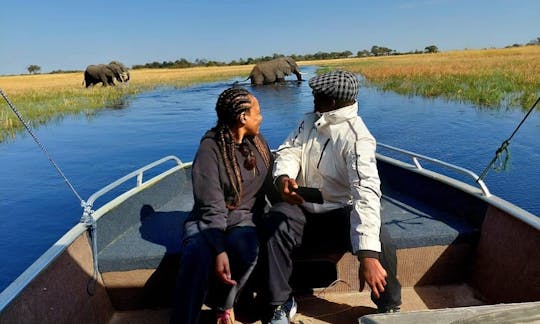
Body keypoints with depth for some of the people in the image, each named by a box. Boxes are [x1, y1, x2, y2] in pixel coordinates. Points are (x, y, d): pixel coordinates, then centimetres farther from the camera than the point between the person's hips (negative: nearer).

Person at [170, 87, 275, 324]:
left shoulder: (258, 142, 7)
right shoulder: (210, 149, -12)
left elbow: (270, 186, 13)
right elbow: (212, 208, -19)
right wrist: (219, 250, -30)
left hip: (244, 218, 4)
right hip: (208, 220, -3)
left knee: (247, 249, -31)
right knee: (197, 255, -36)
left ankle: (222, 304, -2)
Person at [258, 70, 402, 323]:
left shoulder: (357, 138, -18)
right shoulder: (309, 122, 4)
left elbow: (366, 192, -31)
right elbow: (288, 152, -4)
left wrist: (368, 255, -43)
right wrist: (283, 178, -31)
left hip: (340, 213, -3)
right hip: (303, 210, 4)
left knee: (379, 242, -28)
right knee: (274, 222, -26)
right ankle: (280, 304, -7)